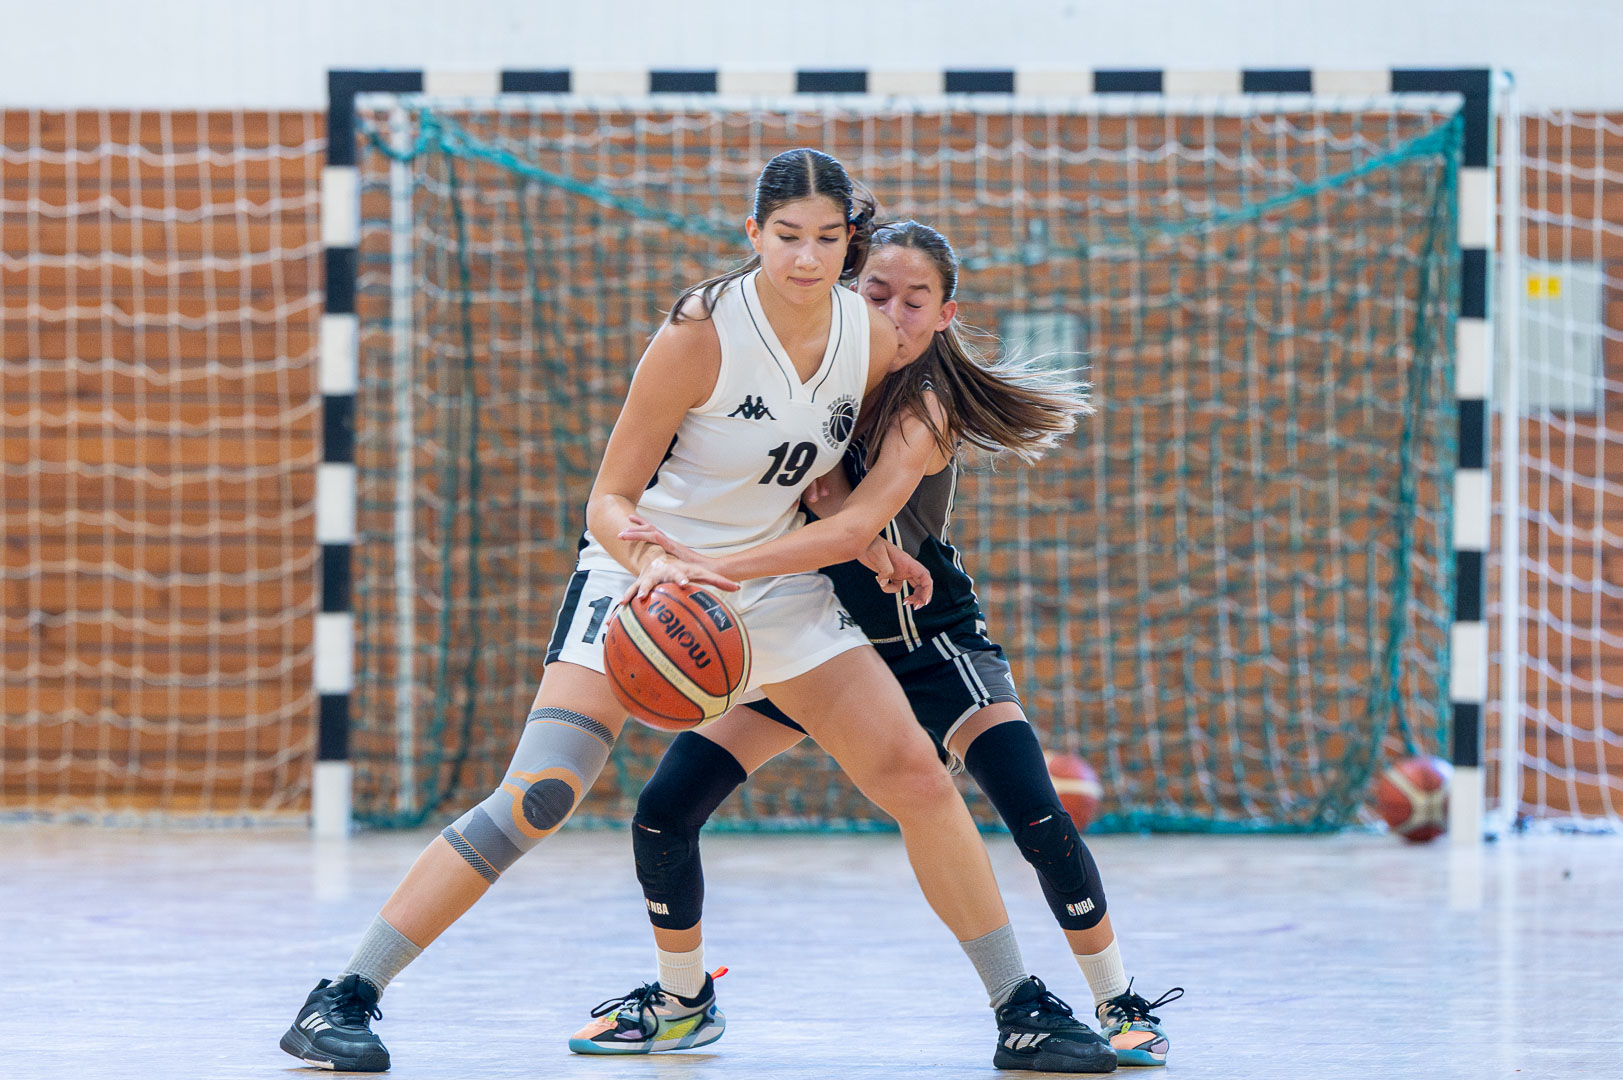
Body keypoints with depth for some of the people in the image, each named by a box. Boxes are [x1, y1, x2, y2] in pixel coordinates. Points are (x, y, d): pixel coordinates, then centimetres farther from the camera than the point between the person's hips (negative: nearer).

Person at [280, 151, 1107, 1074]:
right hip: (643, 574, -5)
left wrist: (862, 532, -5)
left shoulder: (875, 341, -7)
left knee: (917, 777, -2)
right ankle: (345, 997, -16)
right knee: (535, 801, -20)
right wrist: (652, 562, -36)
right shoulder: (702, 334, -22)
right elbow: (611, 498, -18)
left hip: (778, 578, 5)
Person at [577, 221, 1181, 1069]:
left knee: (1040, 824, -20)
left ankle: (1121, 1005, 0)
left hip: (927, 640, -4)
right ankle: (678, 1000, 18)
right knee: (662, 812, -6)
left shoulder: (927, 409, -24)